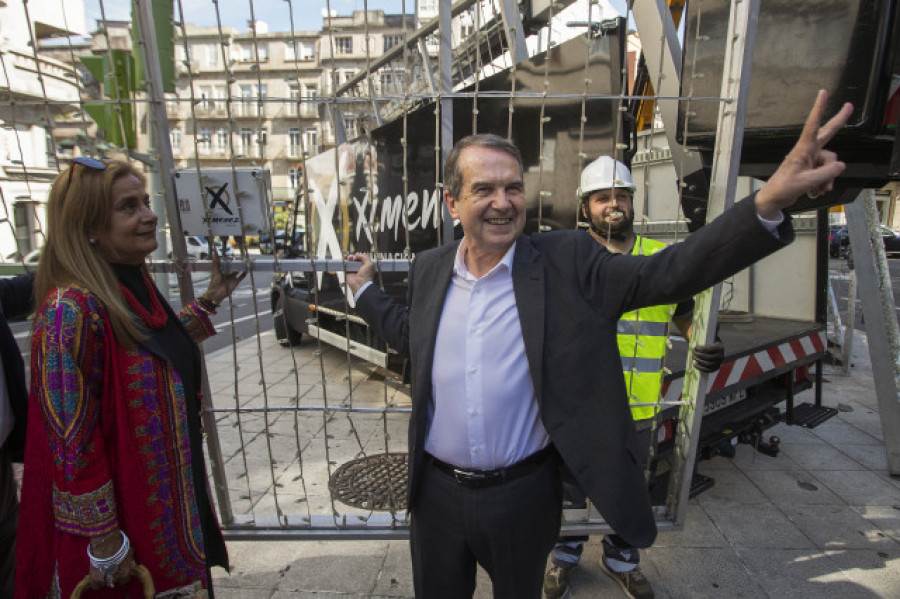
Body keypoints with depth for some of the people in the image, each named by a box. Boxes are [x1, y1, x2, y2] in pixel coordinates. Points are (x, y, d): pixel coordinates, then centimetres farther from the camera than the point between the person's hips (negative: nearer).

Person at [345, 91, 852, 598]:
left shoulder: (565, 263, -13)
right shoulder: (428, 269, -3)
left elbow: (665, 273, -20)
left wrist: (771, 200, -31)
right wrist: (366, 289, 17)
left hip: (523, 496, -2)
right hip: (435, 491, 3)